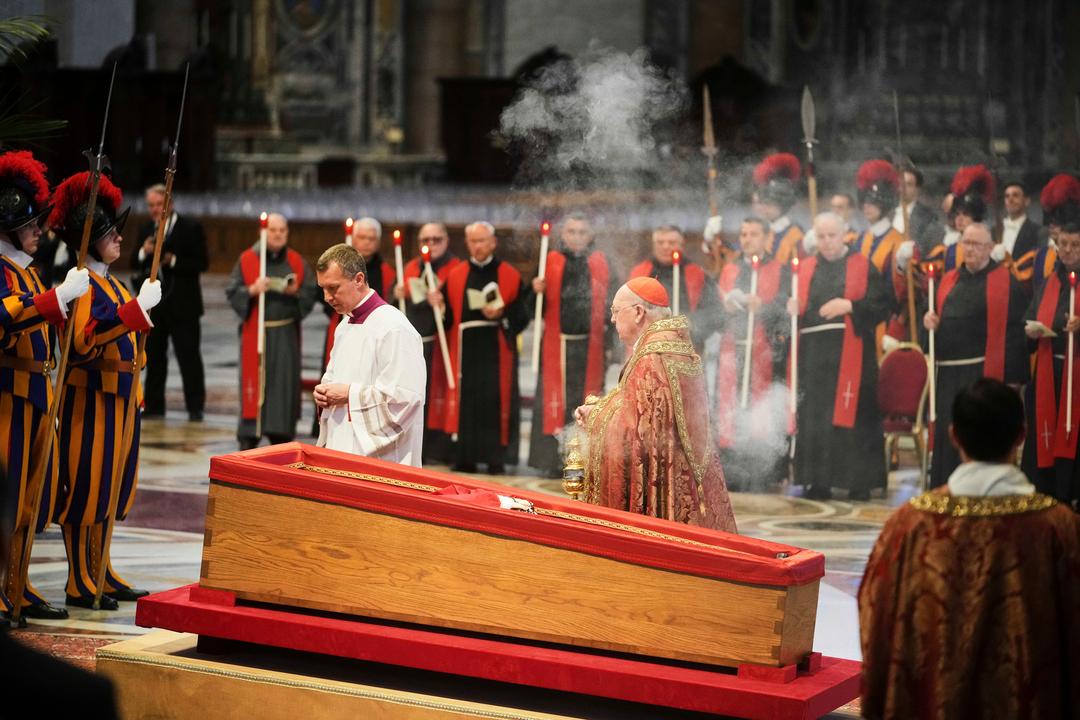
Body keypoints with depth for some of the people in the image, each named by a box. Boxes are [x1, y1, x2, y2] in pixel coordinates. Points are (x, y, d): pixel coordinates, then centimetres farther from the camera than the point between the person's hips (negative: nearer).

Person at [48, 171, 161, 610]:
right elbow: (85, 341, -29)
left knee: (110, 486, 14)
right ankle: (80, 584, 2)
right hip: (91, 397, -9)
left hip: (119, 398, 9)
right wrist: (137, 308, -32)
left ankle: (102, 573, 22)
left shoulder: (111, 283, 15)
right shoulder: (83, 285, -15)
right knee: (85, 487, -3)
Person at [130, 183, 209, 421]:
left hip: (182, 304, -5)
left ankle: (195, 407, 0)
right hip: (153, 304, 5)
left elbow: (202, 263, -9)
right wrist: (144, 252, -11)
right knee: (154, 356, 10)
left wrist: (174, 261, -20)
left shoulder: (190, 228, -5)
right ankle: (154, 405, 17)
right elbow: (134, 264, 10)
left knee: (189, 356, -3)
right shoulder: (146, 229, 11)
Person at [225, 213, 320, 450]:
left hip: (286, 334, 2)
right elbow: (231, 292, -1)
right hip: (256, 332, -2)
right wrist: (252, 290, -19)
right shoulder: (247, 260, 0)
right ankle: (249, 437, 1)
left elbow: (313, 293, 5)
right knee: (254, 383, -4)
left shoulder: (297, 262, 6)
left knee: (284, 383, 2)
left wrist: (296, 292, -15)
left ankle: (280, 435, 9)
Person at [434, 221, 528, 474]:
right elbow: (448, 317, 10)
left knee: (495, 400, -6)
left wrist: (501, 314, -18)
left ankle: (496, 458, 1)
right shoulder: (456, 277, 12)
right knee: (466, 401, 1)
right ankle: (465, 458, 7)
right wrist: (439, 305, -10)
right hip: (466, 350, 3)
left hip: (497, 350, -2)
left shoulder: (509, 276, 4)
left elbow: (521, 316, -1)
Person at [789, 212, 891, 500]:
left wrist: (849, 306, -15)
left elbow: (882, 304, -3)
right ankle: (818, 482, 4)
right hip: (813, 354, 3)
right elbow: (795, 306, 12)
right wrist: (792, 308, -10)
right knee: (814, 418, -1)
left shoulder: (863, 267, 5)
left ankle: (859, 482, -2)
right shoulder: (805, 269, 15)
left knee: (851, 414, -7)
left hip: (849, 354, -3)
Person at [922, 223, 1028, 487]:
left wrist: (1013, 376, -14)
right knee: (947, 435, 8)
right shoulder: (949, 280, 14)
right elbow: (938, 315, 25)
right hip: (948, 373, 6)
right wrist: (929, 318, -1)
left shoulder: (1005, 282, -5)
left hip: (985, 373, -6)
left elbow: (1015, 331, -9)